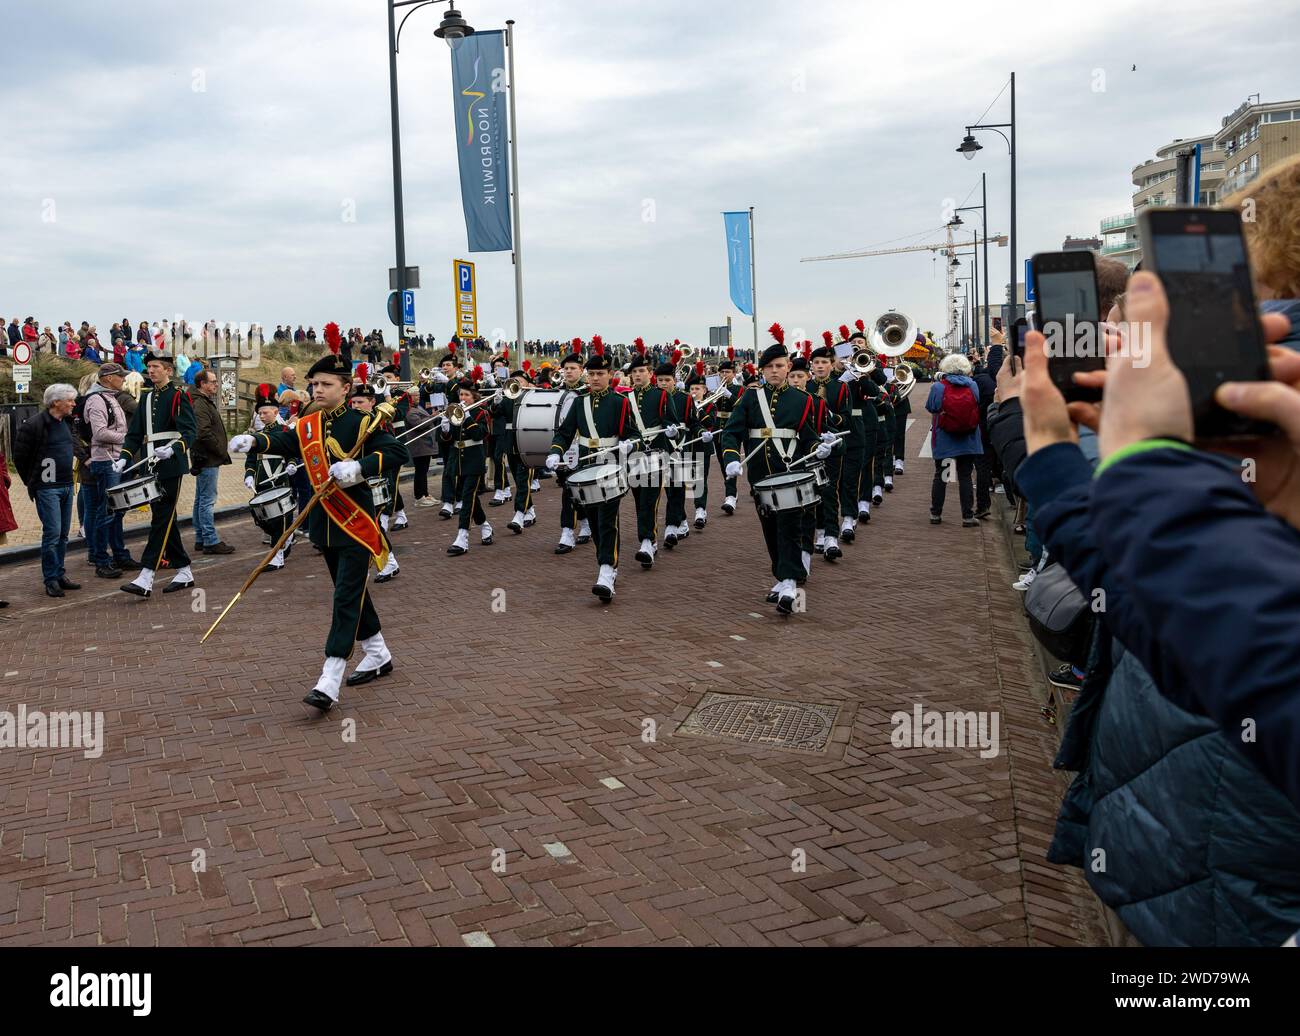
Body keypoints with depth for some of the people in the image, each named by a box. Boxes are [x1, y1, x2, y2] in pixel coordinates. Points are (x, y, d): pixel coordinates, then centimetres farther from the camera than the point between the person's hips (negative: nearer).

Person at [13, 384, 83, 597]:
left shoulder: (65, 423, 12)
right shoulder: (34, 425, -12)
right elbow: (20, 457, -6)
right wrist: (32, 483, 0)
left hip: (66, 486, 7)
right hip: (47, 489, -7)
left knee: (63, 534, 11)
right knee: (52, 533, -8)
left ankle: (59, 575, 20)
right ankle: (51, 580, -1)